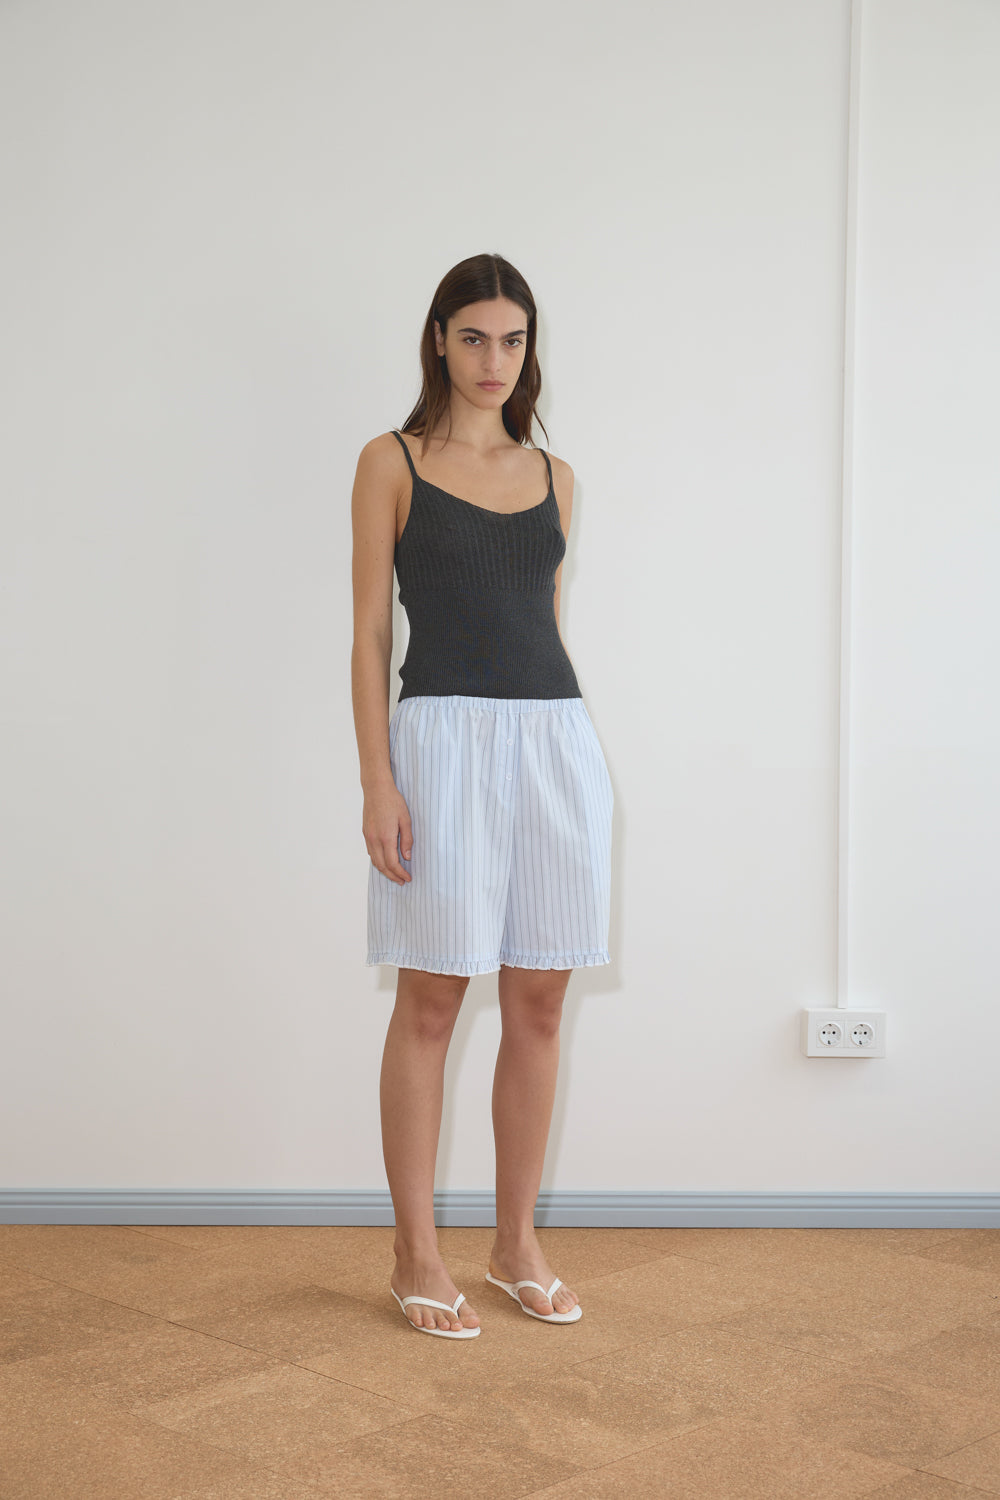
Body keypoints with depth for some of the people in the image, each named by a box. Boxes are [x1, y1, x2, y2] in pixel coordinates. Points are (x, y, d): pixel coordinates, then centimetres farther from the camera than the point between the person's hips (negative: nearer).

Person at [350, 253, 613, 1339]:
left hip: (556, 738, 4)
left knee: (539, 1002, 7)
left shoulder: (554, 476, 14)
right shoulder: (392, 463, 2)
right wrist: (377, 782, -10)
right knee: (431, 1001, 1)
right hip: (443, 734, -4)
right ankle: (415, 1255, 13)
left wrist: (554, 750, 16)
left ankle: (518, 1242, 20)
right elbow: (370, 631, -2)